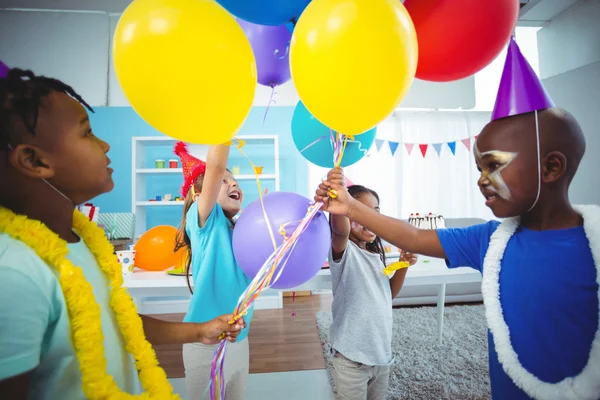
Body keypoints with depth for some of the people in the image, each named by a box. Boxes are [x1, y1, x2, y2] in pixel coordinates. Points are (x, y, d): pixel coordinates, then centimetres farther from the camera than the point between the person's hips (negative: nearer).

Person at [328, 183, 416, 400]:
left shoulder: (376, 254, 4)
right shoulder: (343, 250, -18)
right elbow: (340, 230, -42)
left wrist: (403, 266, -1)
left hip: (382, 351, 7)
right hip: (352, 355, -7)